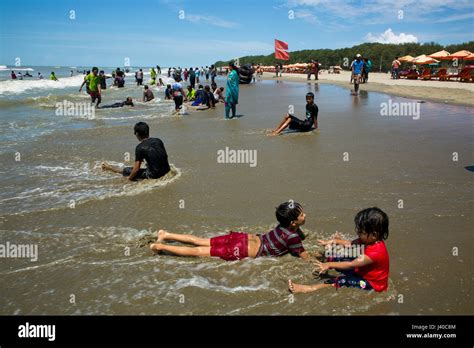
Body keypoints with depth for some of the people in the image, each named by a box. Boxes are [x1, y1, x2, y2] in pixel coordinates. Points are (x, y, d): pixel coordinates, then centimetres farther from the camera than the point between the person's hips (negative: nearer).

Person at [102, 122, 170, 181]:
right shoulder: (158, 141, 3)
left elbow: (136, 169, -12)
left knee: (127, 170, 16)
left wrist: (129, 179, 4)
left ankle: (111, 168, 42)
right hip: (166, 171, 5)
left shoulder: (140, 147, -12)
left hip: (154, 175, -5)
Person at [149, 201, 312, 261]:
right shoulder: (292, 237, -18)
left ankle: (166, 235, 21)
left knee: (200, 241, 15)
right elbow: (306, 258, -12)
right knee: (198, 252, -1)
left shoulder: (287, 225, 7)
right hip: (241, 250, -7)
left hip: (243, 238, 7)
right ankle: (160, 246, 3)